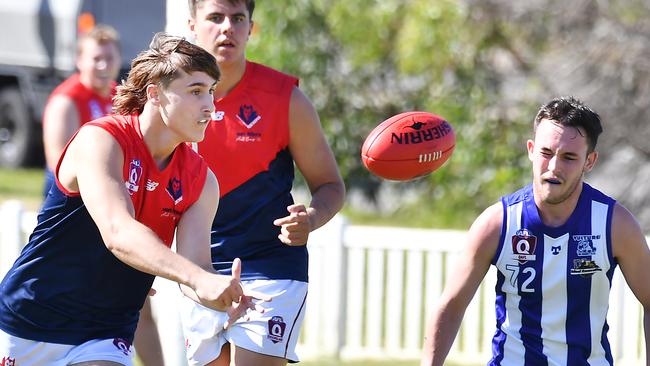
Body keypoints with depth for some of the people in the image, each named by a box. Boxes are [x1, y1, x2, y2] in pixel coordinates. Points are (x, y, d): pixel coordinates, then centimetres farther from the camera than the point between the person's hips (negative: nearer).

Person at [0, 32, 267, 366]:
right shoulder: (99, 141, -17)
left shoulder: (202, 182, -1)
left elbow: (194, 265, -10)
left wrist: (222, 296, -35)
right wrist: (198, 278, -46)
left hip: (105, 338, 4)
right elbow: (118, 233, -32)